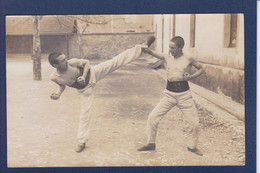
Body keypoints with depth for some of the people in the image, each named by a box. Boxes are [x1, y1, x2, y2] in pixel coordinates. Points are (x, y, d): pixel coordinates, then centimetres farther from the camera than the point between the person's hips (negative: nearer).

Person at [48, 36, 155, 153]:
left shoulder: (72, 62, -24)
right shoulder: (54, 77, -19)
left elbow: (86, 62, -7)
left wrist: (83, 76, -23)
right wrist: (58, 93, -16)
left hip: (92, 73, -1)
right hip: (85, 89, 1)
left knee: (116, 62, -14)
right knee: (85, 113, 3)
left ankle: (143, 47, -11)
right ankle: (82, 142, 21)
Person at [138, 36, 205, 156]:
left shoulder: (188, 60, -2)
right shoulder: (167, 58, 1)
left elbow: (201, 69, 10)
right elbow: (151, 52, -11)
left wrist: (191, 76, -8)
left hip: (184, 95, -1)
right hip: (169, 94, 1)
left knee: (194, 123, 1)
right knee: (152, 117, -5)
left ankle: (192, 146, 26)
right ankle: (150, 143, 13)